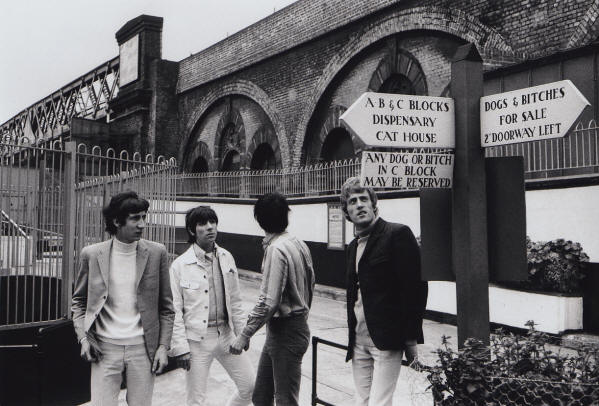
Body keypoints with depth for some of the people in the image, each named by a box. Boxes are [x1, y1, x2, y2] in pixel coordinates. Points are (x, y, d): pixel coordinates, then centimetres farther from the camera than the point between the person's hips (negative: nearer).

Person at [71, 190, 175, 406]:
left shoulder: (156, 253, -2)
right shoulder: (91, 254, -1)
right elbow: (79, 301, 11)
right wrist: (83, 337, -2)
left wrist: (163, 346, -2)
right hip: (104, 347, 0)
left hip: (142, 347, 0)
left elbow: (166, 306, 3)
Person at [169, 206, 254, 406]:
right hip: (197, 339, -4)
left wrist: (242, 333, 9)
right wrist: (180, 347, -10)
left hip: (226, 334, 4)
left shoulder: (226, 258, 3)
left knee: (250, 386, 10)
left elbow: (235, 301, 9)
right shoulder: (180, 265, -9)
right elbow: (175, 310, -7)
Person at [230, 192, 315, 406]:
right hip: (299, 326, 9)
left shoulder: (276, 249, -21)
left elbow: (268, 302, -25)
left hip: (284, 333, -9)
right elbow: (310, 286, 14)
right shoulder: (299, 244, 6)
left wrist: (245, 335, -18)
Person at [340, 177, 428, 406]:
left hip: (387, 342, -7)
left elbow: (415, 286, -13)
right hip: (359, 342, 7)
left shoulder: (398, 234, -9)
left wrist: (410, 339, -13)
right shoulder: (353, 246, 15)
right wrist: (352, 338, 17)